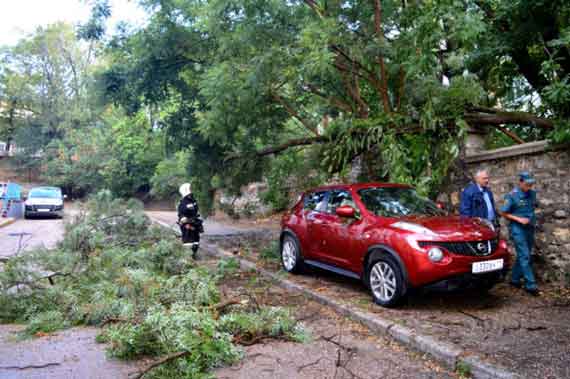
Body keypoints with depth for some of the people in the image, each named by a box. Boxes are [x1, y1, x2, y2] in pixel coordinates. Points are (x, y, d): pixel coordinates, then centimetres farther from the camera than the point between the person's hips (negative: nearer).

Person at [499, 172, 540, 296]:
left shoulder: (532, 194, 6)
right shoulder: (512, 196, -11)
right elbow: (503, 213, -8)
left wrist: (532, 219, 8)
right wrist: (519, 219, -15)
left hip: (529, 228, 7)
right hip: (517, 229, -7)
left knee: (523, 256, 12)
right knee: (525, 256, -8)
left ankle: (515, 279, 24)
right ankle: (530, 285, -6)